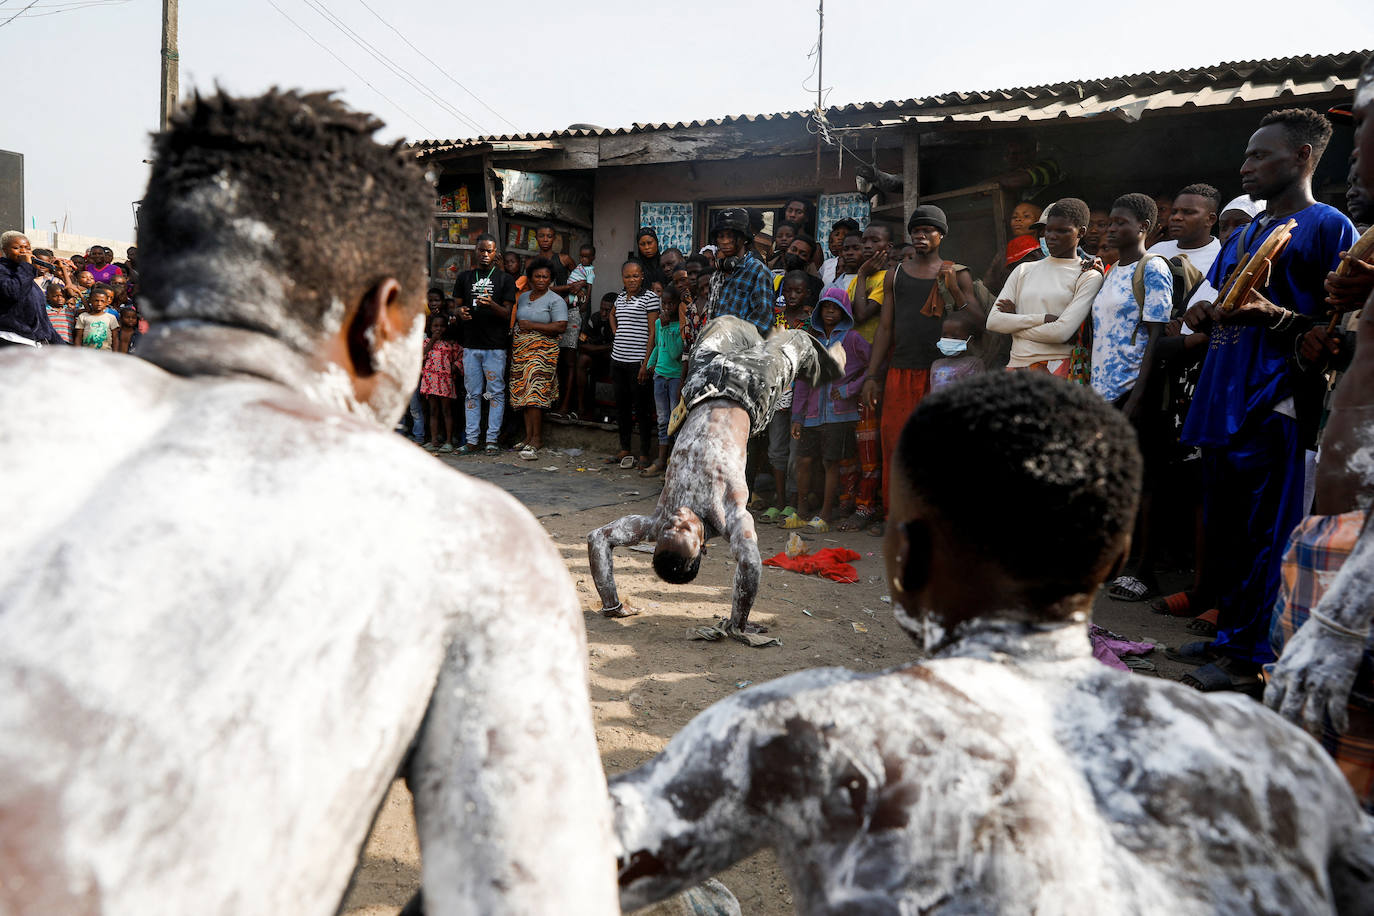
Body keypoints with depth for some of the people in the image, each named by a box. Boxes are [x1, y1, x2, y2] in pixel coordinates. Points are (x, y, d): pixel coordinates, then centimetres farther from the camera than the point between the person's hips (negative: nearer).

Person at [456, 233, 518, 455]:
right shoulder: (464, 277, 14)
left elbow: (507, 313, -2)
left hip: (496, 345, -3)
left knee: (496, 393, -2)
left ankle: (492, 439, 4)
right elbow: (457, 306, 16)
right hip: (471, 344, 3)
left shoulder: (505, 279, 5)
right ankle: (471, 440, 8)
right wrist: (460, 312, -9)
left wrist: (492, 305, -23)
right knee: (472, 393, 5)